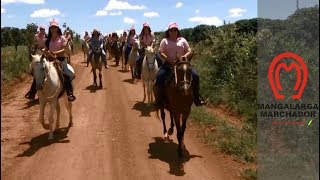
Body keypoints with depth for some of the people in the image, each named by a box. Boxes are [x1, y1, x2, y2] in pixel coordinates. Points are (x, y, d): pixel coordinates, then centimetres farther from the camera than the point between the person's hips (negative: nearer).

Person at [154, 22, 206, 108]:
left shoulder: (182, 40, 12)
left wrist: (185, 56, -15)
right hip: (168, 64, -2)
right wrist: (169, 60, -19)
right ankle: (159, 100, -15)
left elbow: (189, 52, 9)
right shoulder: (165, 41, 7)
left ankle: (197, 98, -3)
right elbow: (161, 53, -3)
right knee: (159, 77, -26)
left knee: (195, 75, -16)